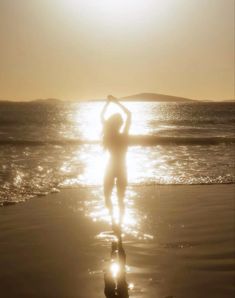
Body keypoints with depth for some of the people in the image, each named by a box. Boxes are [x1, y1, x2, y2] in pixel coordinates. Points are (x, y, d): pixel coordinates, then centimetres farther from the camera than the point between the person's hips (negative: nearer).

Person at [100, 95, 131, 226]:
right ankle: (120, 222, 12)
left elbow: (102, 116, -5)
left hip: (111, 169, 0)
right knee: (121, 198, 12)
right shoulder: (124, 136, -16)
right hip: (122, 169, 0)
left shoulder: (108, 135, -15)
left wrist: (108, 102, -3)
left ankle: (112, 216, 2)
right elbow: (129, 114, -8)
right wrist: (118, 103, -9)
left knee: (107, 195, 18)